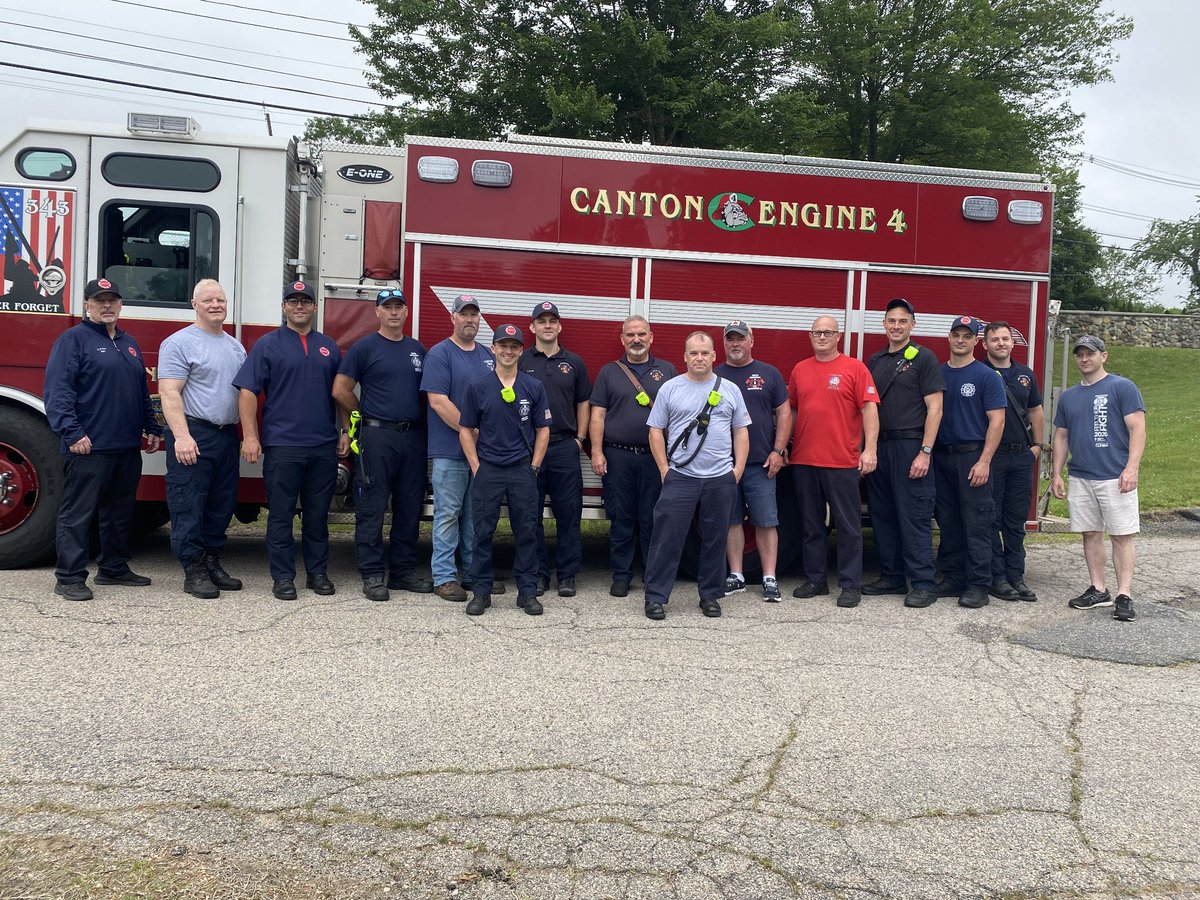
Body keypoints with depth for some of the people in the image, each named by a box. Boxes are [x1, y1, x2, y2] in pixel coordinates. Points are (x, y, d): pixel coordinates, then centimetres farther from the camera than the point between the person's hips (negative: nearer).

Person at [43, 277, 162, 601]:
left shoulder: (129, 343, 18)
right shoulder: (73, 339, -4)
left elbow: (142, 392, 25)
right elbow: (57, 390, -13)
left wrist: (151, 429, 18)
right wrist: (72, 433, -21)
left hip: (128, 446, 7)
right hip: (89, 446, -7)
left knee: (120, 511, 14)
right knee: (78, 512, -3)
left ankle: (114, 568, 25)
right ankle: (69, 577, 1)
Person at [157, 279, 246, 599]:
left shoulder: (236, 347, 17)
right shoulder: (180, 343, -6)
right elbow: (169, 393, -14)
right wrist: (181, 436, -23)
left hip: (227, 436, 7)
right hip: (193, 435, -7)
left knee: (221, 506, 11)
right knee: (189, 507, -4)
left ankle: (212, 563, 21)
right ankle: (194, 572, 2)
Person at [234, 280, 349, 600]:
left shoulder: (329, 346, 13)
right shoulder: (267, 344, 1)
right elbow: (248, 391, -3)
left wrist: (344, 431, 11)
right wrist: (250, 436, -11)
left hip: (324, 446, 3)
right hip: (282, 445, -3)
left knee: (318, 514, 9)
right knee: (281, 514, 2)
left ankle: (318, 573, 19)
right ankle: (283, 577, 10)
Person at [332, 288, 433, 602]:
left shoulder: (418, 349, 14)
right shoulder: (364, 347, -1)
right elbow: (341, 390, -3)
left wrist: (421, 423, 10)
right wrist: (367, 417, 4)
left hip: (414, 436, 5)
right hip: (377, 437, -5)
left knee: (410, 508, 9)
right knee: (372, 508, -3)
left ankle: (403, 570, 18)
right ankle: (372, 575, 3)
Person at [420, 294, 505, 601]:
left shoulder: (488, 356, 14)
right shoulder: (439, 353, -5)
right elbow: (438, 401, -14)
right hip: (450, 450, -6)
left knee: (476, 515, 12)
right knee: (448, 515, -1)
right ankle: (444, 577, 6)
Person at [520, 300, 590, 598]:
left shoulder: (574, 363, 9)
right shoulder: (521, 361, 5)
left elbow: (583, 404, 13)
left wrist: (579, 439, 4)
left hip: (565, 448, 1)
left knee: (569, 513, 2)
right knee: (531, 514, 4)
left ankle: (567, 574, 11)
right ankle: (537, 573, 14)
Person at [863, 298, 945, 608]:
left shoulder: (923, 358, -3)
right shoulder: (875, 361, 15)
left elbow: (934, 408, -8)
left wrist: (925, 452, -15)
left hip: (910, 448, -6)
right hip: (879, 448, 6)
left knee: (914, 518, -6)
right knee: (882, 515, 10)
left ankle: (923, 584, -1)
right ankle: (892, 577, 20)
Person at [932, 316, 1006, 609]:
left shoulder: (987, 376, -2)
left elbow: (996, 421, -7)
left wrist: (984, 461, -16)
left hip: (972, 456, -5)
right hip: (941, 458, 5)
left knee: (976, 524, -5)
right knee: (948, 523, 9)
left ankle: (978, 586, -2)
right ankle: (952, 579, 18)